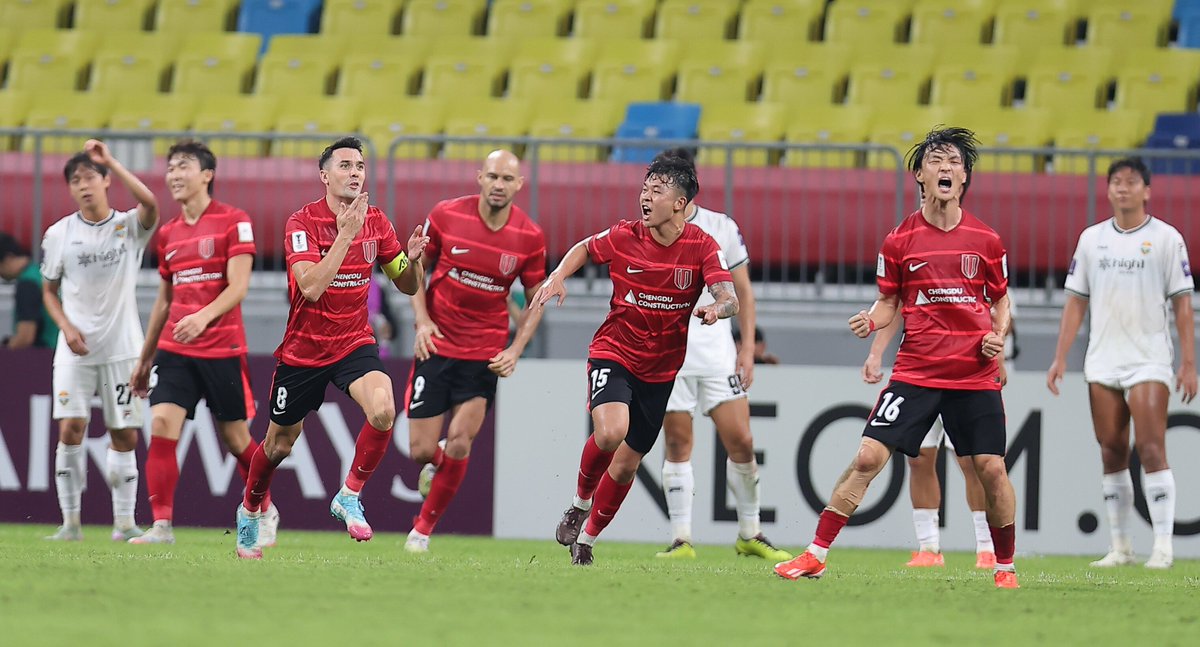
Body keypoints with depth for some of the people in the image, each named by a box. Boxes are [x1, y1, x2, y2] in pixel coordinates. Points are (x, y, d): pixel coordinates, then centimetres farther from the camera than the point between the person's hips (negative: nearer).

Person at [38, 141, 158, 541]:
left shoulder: (129, 227, 0)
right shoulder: (59, 234, 4)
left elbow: (150, 204, -24)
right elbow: (49, 290, 12)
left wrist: (110, 161, -23)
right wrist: (67, 326, -6)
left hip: (122, 349, 0)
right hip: (76, 349, 0)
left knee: (125, 435, 1)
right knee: (71, 428, -12)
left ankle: (124, 522, 11)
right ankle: (71, 522, -7)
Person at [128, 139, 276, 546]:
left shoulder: (234, 222, -5)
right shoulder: (168, 234, 12)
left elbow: (238, 286, -14)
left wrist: (204, 317, -31)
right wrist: (144, 359, 21)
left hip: (223, 350, -4)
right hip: (174, 349, 4)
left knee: (236, 439, 5)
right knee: (161, 425, -15)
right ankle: (162, 525, -15)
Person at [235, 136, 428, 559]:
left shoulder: (375, 222, -2)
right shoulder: (303, 223, -16)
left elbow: (407, 286, 5)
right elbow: (311, 287, -30)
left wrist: (412, 257, -17)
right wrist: (346, 235, -33)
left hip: (354, 344, 2)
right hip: (304, 348, -2)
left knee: (383, 412, -27)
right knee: (279, 445, 12)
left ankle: (349, 496, -7)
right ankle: (250, 509, 42)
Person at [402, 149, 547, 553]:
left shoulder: (530, 238, -6)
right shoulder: (446, 216, -8)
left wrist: (516, 350, -5)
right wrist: (422, 320, -7)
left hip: (485, 353, 0)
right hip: (436, 345, 0)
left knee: (459, 442, -14)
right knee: (420, 450, -2)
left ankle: (424, 527, 5)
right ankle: (438, 462, 37)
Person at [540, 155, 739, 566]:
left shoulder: (702, 247, -11)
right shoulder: (623, 237, -9)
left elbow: (730, 299, -21)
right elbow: (585, 249, 12)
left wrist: (718, 308, -44)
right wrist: (558, 277, -5)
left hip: (660, 369, 1)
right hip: (614, 351, -1)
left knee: (627, 463, 9)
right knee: (610, 431, -28)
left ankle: (587, 539, 31)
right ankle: (581, 502, 1)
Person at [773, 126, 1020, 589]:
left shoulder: (985, 240, 3)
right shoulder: (900, 241, 1)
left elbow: (1001, 302, 14)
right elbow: (889, 303, 10)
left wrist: (998, 335, -5)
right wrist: (870, 321, -10)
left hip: (975, 375, 0)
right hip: (916, 372, 0)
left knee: (991, 468, -4)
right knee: (868, 456, -8)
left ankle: (1005, 567, 15)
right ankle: (815, 555, -3)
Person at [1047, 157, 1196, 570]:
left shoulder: (1166, 238, 0)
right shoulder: (1092, 238, 11)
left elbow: (1181, 303, -1)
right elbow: (1076, 301, 13)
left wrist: (1188, 363, -7)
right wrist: (1060, 358, 6)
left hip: (1149, 361, -4)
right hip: (1102, 362, 4)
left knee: (1151, 450, -12)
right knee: (1112, 454, 4)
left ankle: (1163, 545, -10)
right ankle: (1120, 547, 9)